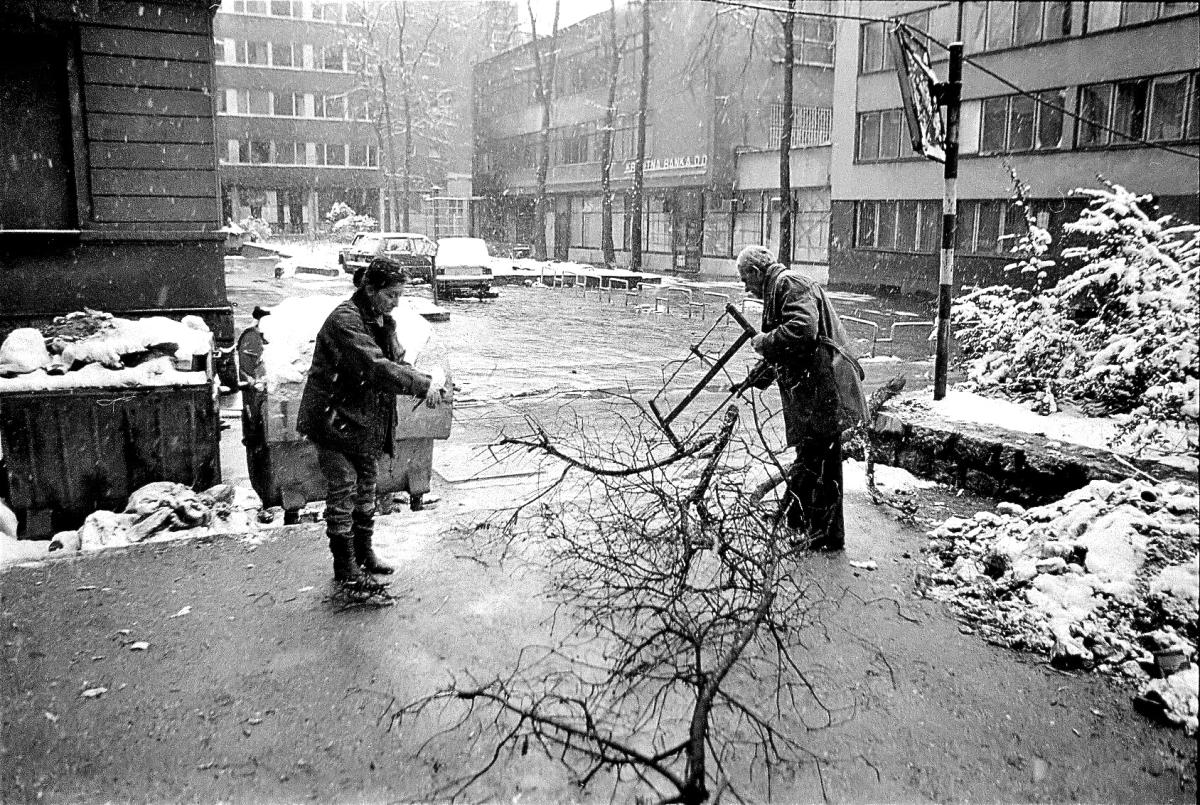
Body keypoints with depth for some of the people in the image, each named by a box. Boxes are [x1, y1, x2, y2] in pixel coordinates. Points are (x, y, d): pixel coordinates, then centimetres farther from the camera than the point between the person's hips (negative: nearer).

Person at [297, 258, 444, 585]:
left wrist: (425, 381, -11)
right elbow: (375, 366, -34)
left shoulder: (383, 322, 8)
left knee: (366, 490, 17)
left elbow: (396, 362, 9)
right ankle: (344, 564, 9)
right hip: (335, 420, -9)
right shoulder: (345, 321, -23)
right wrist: (422, 385, -34)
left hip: (367, 424, 9)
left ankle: (364, 553, 31)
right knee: (343, 490, -3)